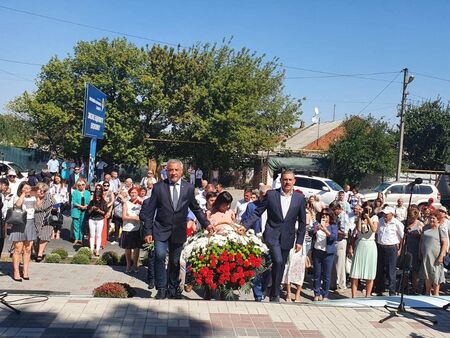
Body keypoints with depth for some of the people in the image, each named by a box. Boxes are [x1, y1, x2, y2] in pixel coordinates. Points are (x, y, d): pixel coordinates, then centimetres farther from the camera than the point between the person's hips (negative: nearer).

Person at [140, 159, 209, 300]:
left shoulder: (188, 188, 0)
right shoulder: (158, 187, -4)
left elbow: (196, 209, 12)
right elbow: (149, 211, -2)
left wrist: (206, 224, 11)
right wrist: (148, 231, -6)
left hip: (179, 231, 2)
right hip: (161, 230, -2)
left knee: (175, 261, 11)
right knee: (160, 256, -19)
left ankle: (173, 288, 29)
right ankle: (162, 288, -3)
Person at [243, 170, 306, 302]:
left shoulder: (300, 198, 2)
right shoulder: (271, 194, -3)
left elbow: (302, 221, 6)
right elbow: (257, 213, 0)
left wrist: (299, 241, 3)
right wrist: (245, 226, -11)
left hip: (287, 237, 3)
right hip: (272, 235, -2)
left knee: (281, 265, 9)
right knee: (278, 261, -18)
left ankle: (274, 293, 26)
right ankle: (275, 294, -1)